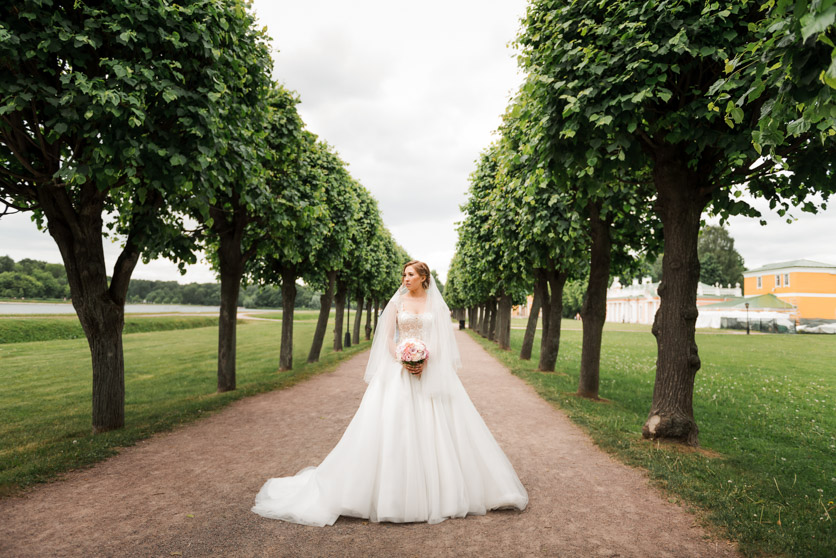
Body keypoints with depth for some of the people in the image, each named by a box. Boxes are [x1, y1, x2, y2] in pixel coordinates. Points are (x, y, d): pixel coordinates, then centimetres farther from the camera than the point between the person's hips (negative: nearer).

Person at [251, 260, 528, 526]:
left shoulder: (436, 304, 6)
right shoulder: (396, 302, 5)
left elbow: (443, 339, 2)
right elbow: (388, 337, 2)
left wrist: (427, 359, -15)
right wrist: (402, 360, -14)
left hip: (432, 370, 1)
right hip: (399, 369, 0)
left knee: (435, 427, 1)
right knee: (394, 424, -5)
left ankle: (440, 489, 17)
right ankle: (394, 490, 7)